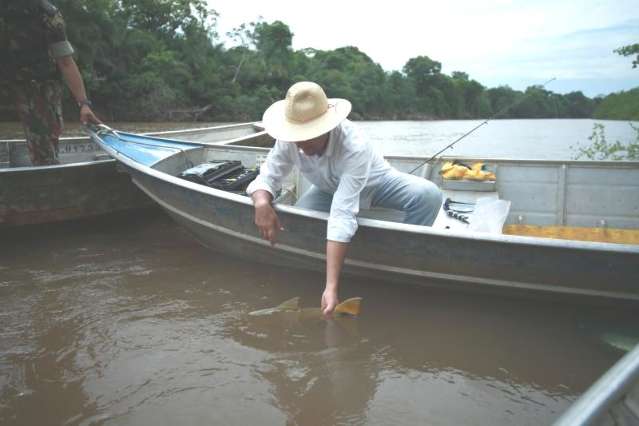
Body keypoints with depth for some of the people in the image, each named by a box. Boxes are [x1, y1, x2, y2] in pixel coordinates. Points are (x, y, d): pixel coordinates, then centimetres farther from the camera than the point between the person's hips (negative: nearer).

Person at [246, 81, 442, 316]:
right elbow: (266, 177, -20)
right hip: (329, 190, 3)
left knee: (428, 195, -30)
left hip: (375, 183, -3)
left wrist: (331, 287, -55)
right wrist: (262, 202, -47)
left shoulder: (354, 147, -42)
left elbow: (342, 216, -50)